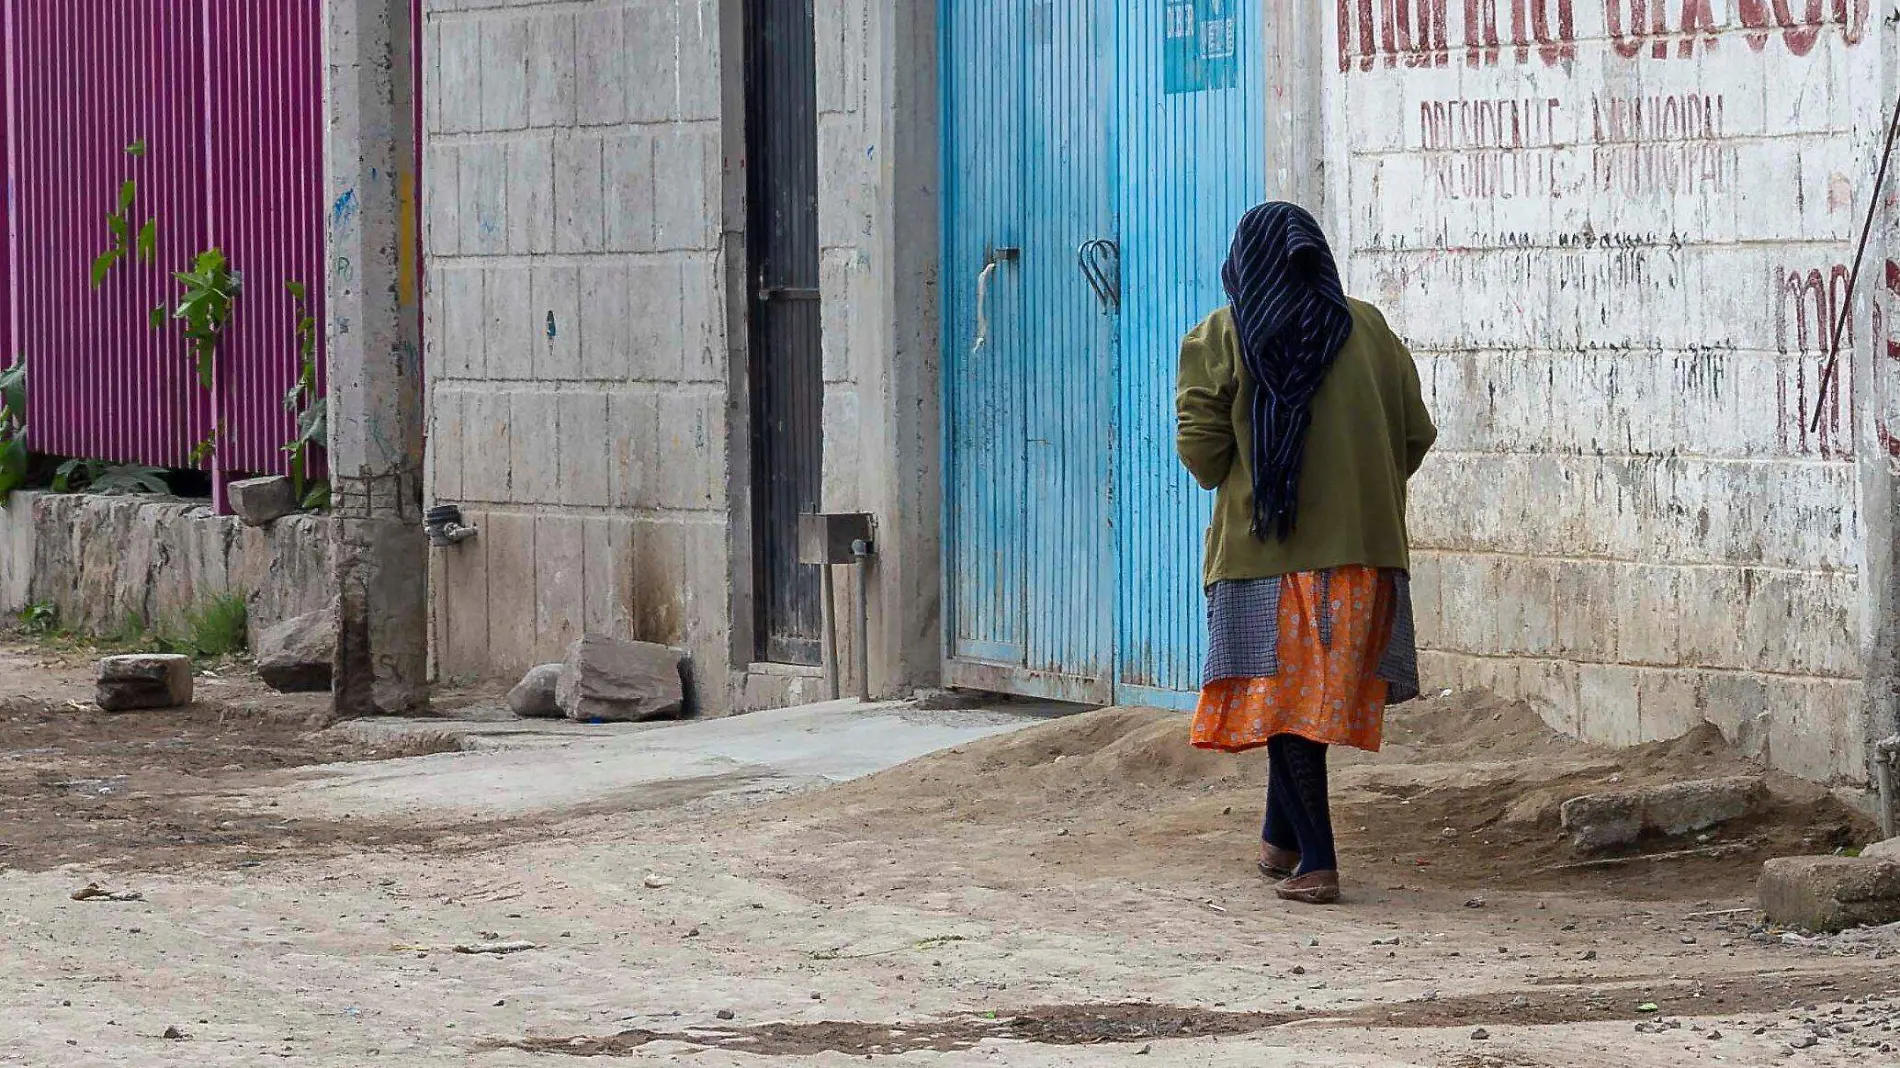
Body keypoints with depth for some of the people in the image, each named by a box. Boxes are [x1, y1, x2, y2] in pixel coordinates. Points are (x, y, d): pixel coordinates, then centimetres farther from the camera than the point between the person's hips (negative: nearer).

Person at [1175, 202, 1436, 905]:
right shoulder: (1369, 331, 4)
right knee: (1320, 697, 15)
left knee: (1284, 698, 1)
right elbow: (1416, 437, 6)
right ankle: (1282, 839, 23)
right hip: (1361, 548, 3)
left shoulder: (1220, 339, -3)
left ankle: (1315, 861, -4)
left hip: (1263, 549, -3)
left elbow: (1200, 449, -6)